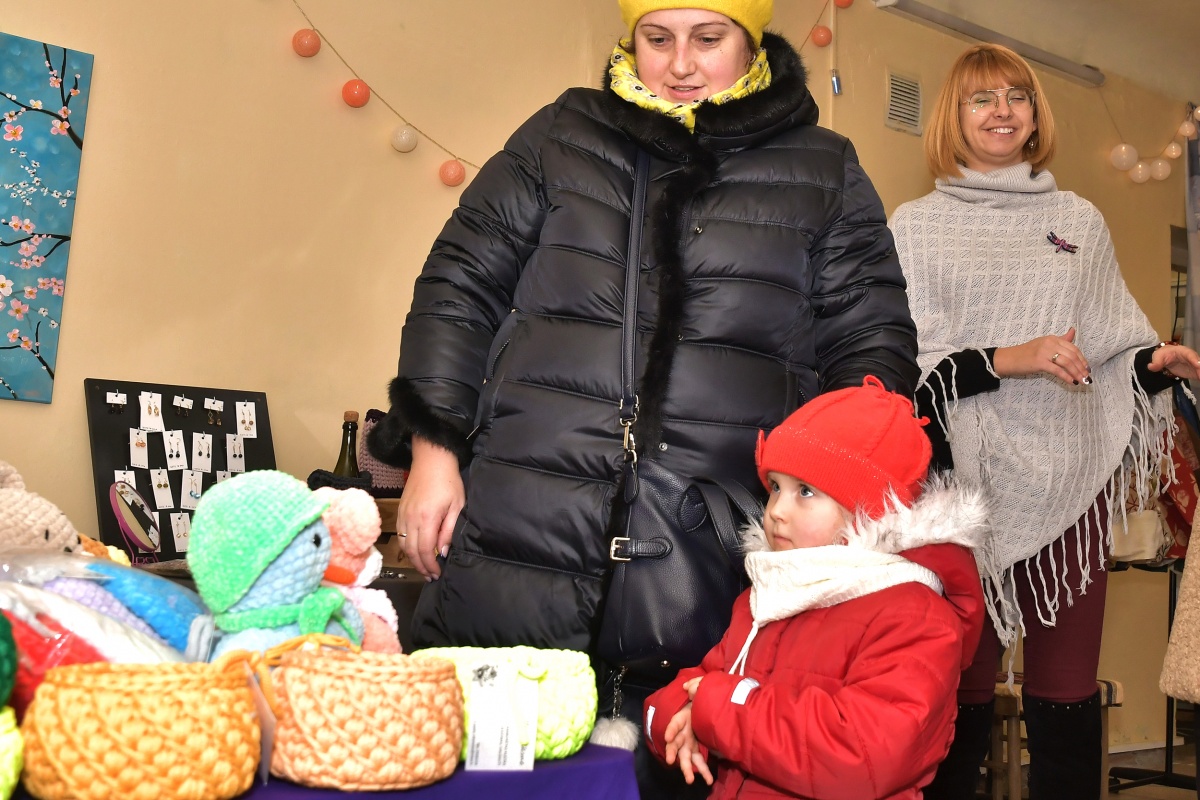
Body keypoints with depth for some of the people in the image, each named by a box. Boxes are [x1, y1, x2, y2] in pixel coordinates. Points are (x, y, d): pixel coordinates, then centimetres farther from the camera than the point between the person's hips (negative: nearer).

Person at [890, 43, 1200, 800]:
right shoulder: (916, 226, 6)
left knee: (1068, 692, 4)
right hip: (968, 484, -2)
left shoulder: (1081, 219, 15)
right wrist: (1005, 360, -15)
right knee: (963, 689, 3)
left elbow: (1116, 345, 16)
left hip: (1072, 483, 2)